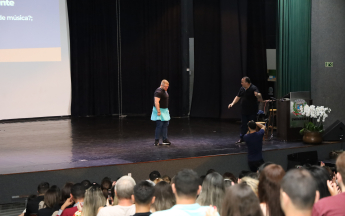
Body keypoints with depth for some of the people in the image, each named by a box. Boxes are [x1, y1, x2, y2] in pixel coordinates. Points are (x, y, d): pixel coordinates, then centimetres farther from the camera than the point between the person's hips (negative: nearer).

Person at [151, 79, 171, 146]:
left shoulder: (165, 91, 13)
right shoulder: (158, 92, -18)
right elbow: (156, 102, -24)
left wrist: (167, 109, 22)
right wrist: (158, 111, -27)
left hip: (165, 110, 10)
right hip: (159, 110, -10)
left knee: (165, 125, 9)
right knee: (159, 125, -9)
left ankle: (165, 140, 14)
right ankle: (156, 141, -4)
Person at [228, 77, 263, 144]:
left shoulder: (253, 88, -16)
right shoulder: (242, 89, 5)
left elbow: (260, 100, -26)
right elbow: (238, 97, 17)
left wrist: (258, 95, -49)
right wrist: (232, 103, 3)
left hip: (252, 112, -6)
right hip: (244, 111, 6)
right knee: (243, 125, 13)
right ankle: (242, 138, 24)